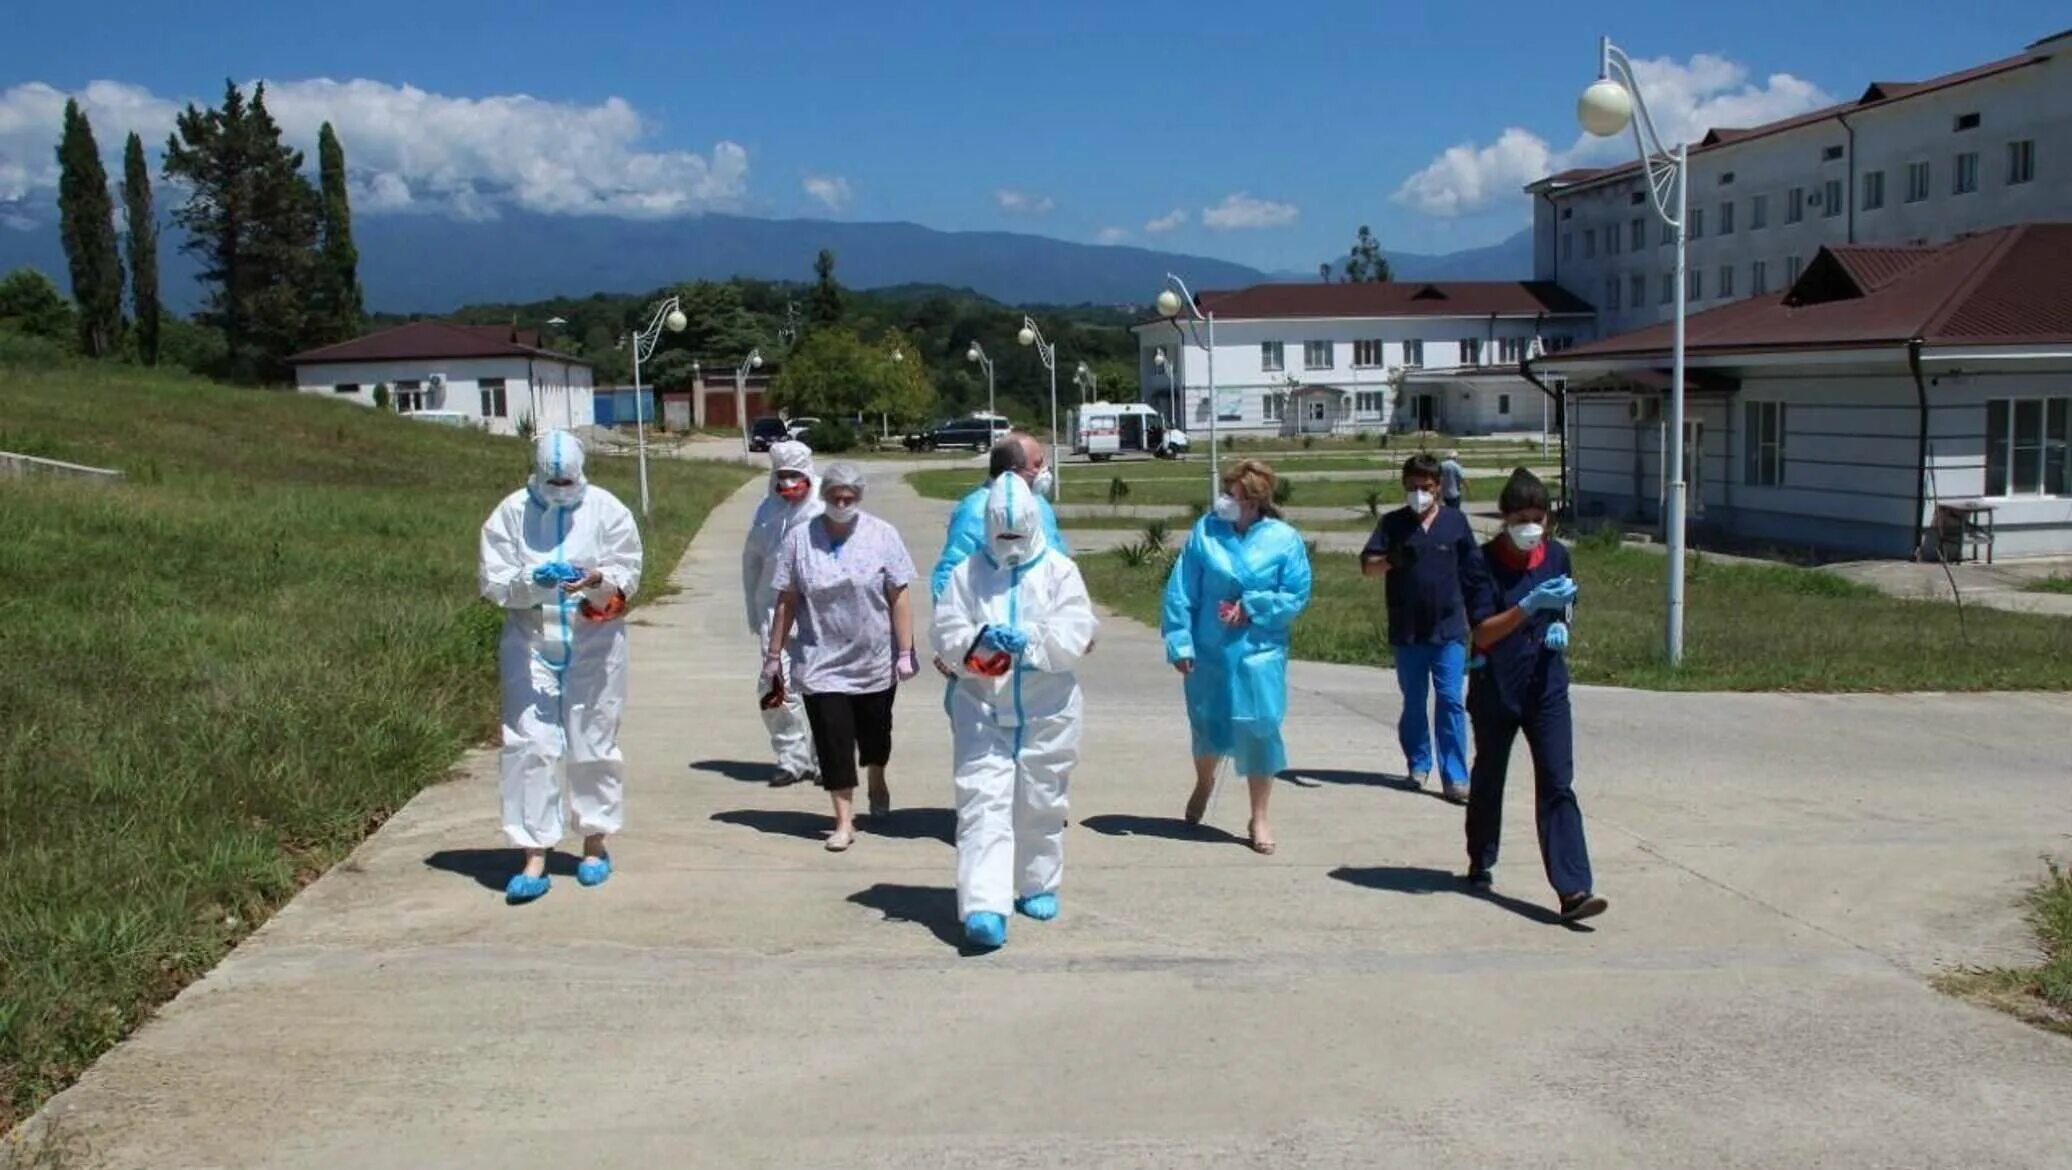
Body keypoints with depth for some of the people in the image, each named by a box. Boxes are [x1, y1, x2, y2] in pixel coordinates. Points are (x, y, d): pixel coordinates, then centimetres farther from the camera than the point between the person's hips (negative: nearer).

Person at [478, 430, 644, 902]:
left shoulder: (606, 510, -3)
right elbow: (492, 581, -5)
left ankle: (595, 844, 26)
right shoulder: (512, 512, -3)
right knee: (530, 745, -5)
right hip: (530, 644, 0)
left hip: (594, 645, 0)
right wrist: (530, 580, -25)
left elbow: (628, 573, -2)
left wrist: (598, 580, -23)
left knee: (593, 743, 9)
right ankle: (535, 858, -1)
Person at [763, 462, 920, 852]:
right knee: (832, 740, -4)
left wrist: (905, 651, -8)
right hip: (821, 663, 0)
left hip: (875, 661, 1)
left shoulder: (883, 535, -5)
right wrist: (774, 655, 2)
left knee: (875, 732, 16)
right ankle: (844, 821, 3)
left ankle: (877, 782, 46)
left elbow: (898, 598, -4)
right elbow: (786, 602, 1)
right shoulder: (800, 538, -3)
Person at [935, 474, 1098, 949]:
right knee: (982, 803, -10)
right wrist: (979, 639, -26)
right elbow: (946, 633, -5)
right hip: (981, 709, 0)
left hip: (1046, 711, 0)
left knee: (1040, 802, 12)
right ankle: (984, 906, -16)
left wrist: (1029, 639, -27)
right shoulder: (966, 574, 3)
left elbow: (1076, 631, -11)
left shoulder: (1060, 571, 0)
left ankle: (1038, 885, 33)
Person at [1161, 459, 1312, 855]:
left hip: (1259, 654, -1)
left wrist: (1251, 608, -14)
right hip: (1207, 651, 2)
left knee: (1259, 730, -1)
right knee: (1207, 723, 16)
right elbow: (1180, 591, -4)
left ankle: (1259, 818, 16)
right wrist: (1179, 640, -8)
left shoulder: (1285, 540, -8)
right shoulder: (1206, 530, -5)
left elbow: (1296, 595, -5)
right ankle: (1204, 783, 49)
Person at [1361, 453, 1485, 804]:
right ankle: (1418, 763, 30)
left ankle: (1454, 777, -5)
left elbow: (1474, 569, 10)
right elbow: (1368, 565, -7)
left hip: (1449, 630, -1)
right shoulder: (1393, 523, 2)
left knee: (1451, 701, -6)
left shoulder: (1455, 521, 2)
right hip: (1407, 630, 1)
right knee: (1413, 702, 13)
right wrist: (1391, 560, -29)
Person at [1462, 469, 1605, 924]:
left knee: (1558, 786, -7)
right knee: (1488, 779, 16)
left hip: (1547, 687, 2)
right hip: (1496, 689, -2)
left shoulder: (1557, 555, 2)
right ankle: (1481, 864, 38)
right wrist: (1532, 604, -30)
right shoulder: (1485, 561, -11)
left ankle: (1573, 890, -13)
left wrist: (1561, 626, -3)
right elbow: (1483, 633, -18)